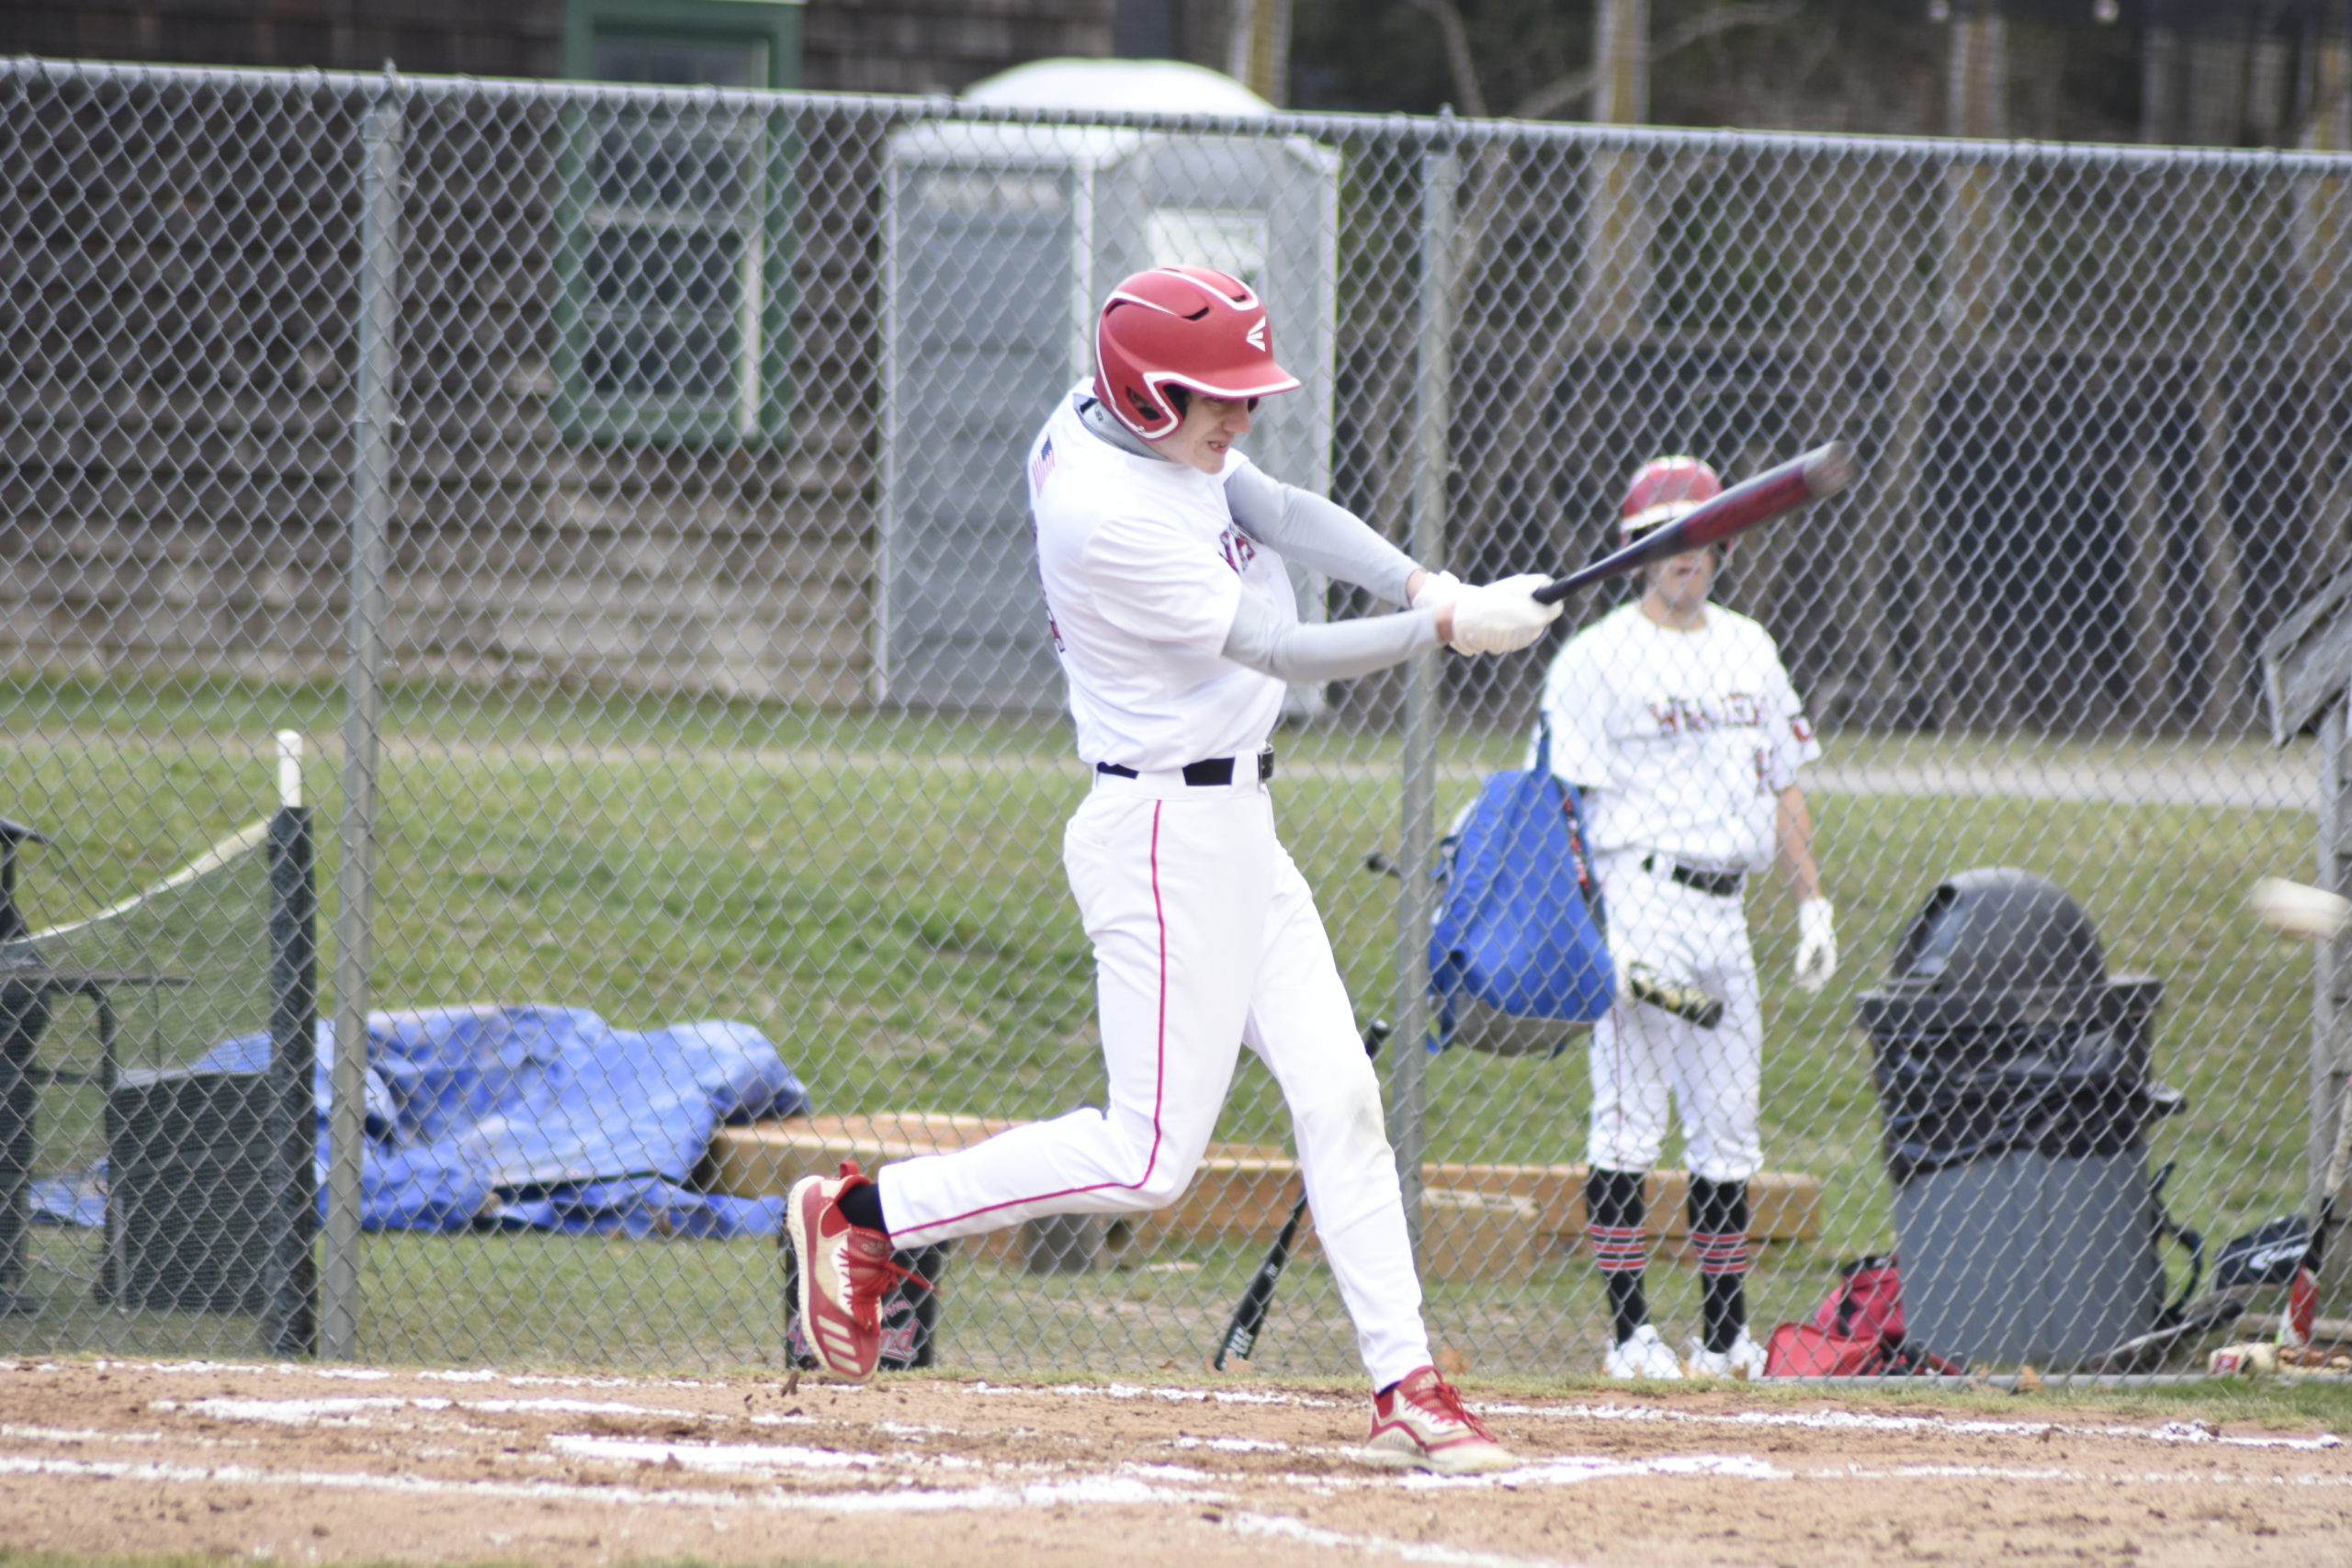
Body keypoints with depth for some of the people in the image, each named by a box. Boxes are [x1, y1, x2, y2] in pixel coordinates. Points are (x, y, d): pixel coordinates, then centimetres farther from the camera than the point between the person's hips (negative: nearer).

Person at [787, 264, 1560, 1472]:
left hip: (1237, 828, 10)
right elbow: (1281, 652, -20)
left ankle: (1404, 1390, 7)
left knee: (1337, 1096, 6)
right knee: (1147, 1158, -6)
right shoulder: (1107, 516, -24)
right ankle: (862, 1214, 5)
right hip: (1167, 837, -10)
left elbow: (1283, 514, -4)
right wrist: (1447, 628, -19)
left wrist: (1419, 581, -19)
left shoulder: (1101, 417, 2)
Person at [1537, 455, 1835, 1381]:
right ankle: (1629, 1332, -8)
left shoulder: (1748, 650, 16)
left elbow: (1781, 784, 21)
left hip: (1724, 911, 7)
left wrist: (1812, 903, 14)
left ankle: (1726, 1337, 12)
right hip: (1638, 897, -7)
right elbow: (1564, 803, -9)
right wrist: (1596, 932, -17)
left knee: (1728, 1130, 7)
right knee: (1630, 1120, -8)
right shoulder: (1597, 658, -4)